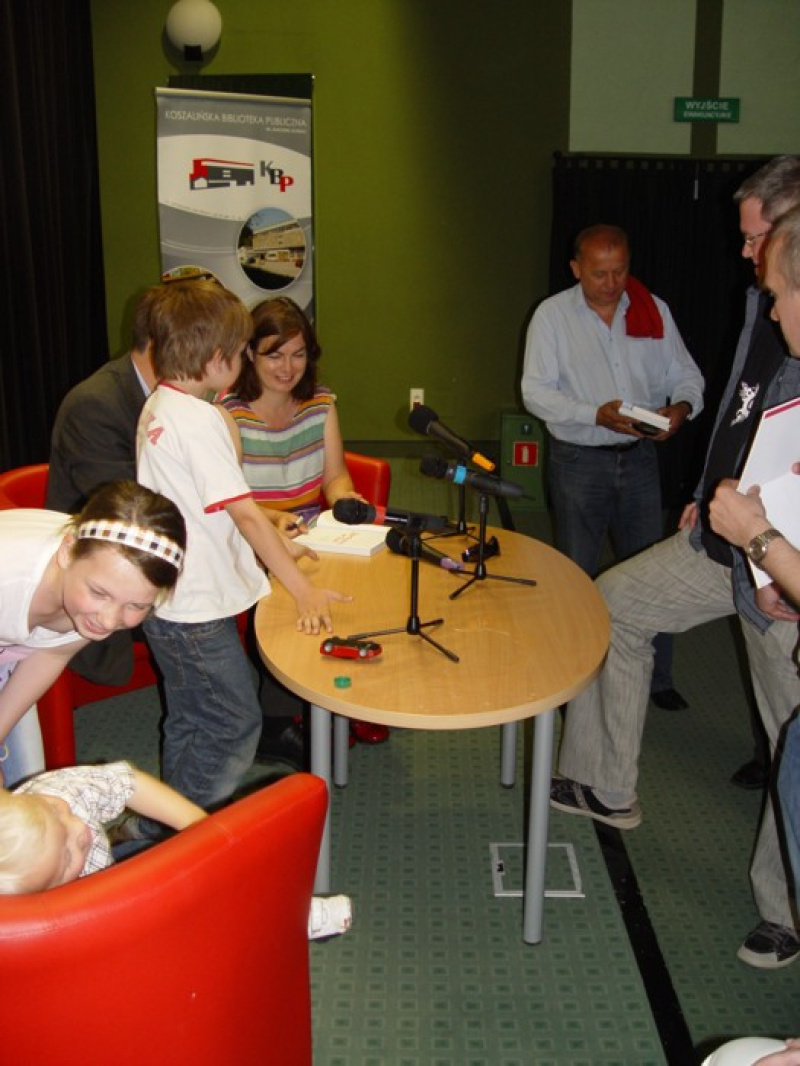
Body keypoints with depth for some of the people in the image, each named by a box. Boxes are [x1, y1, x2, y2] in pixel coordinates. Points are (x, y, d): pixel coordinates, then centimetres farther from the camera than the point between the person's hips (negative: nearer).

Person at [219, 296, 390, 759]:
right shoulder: (228, 412, -9)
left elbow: (335, 475, 8)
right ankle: (277, 725, -9)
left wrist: (343, 498, -16)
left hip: (311, 536, 5)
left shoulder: (321, 403, 8)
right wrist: (272, 520, -33)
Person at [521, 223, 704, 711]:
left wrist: (681, 406, -16)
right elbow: (536, 392, -10)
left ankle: (657, 678, 24)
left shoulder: (654, 310, 3)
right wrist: (597, 415, -23)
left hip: (639, 456, 2)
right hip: (579, 462, -2)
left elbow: (686, 374, 8)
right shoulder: (553, 315, -4)